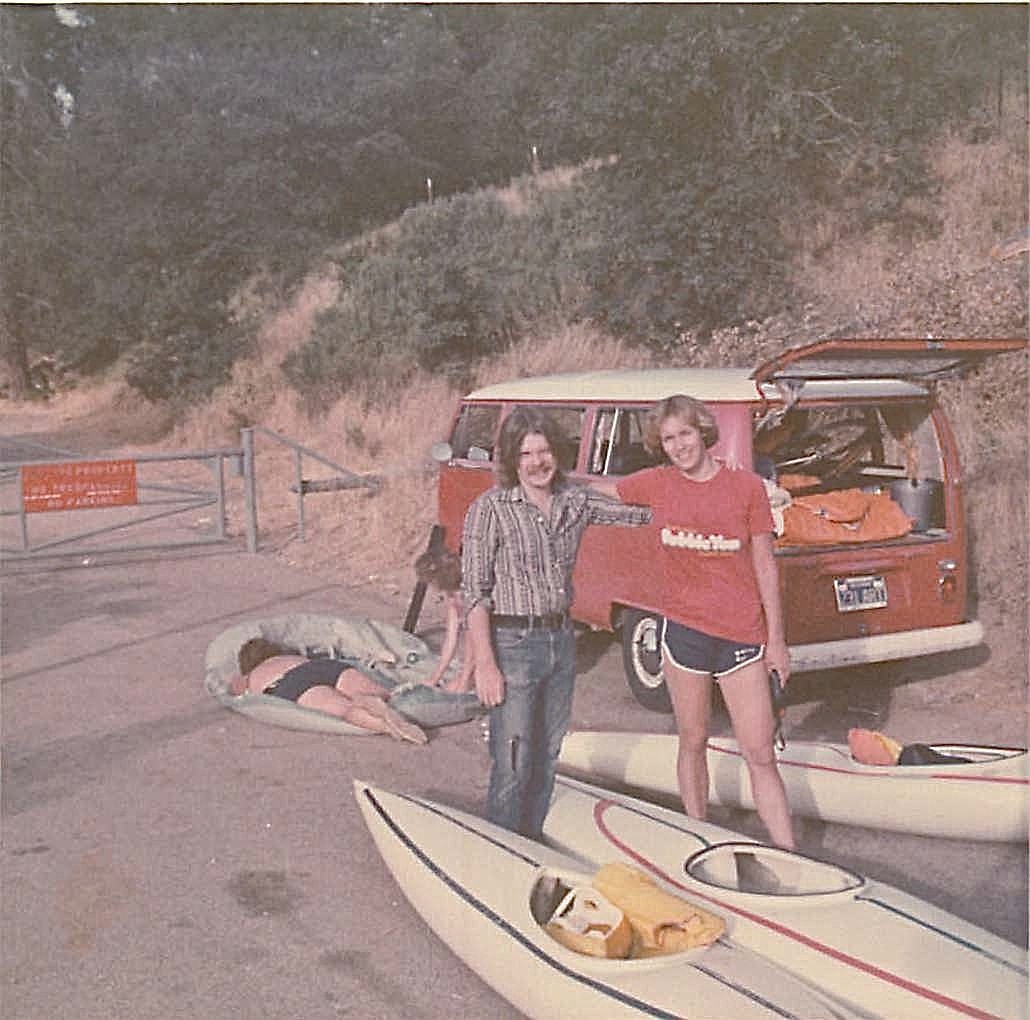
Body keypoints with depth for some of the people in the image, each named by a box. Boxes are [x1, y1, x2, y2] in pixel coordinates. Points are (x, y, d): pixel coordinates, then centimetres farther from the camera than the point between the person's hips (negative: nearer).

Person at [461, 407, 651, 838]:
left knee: (546, 761, 16)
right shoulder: (490, 508, -11)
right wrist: (485, 665, -17)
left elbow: (641, 511, 10)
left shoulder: (575, 502, 5)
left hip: (561, 641, 6)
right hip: (512, 644, -6)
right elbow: (474, 593, -13)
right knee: (512, 768, -4)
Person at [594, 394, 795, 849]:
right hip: (684, 630, 2)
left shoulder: (747, 486, -4)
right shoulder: (657, 484, 0)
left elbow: (765, 566, 0)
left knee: (761, 755, 0)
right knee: (693, 742, 14)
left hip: (741, 635, -1)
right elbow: (602, 488, 19)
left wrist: (776, 639, 1)